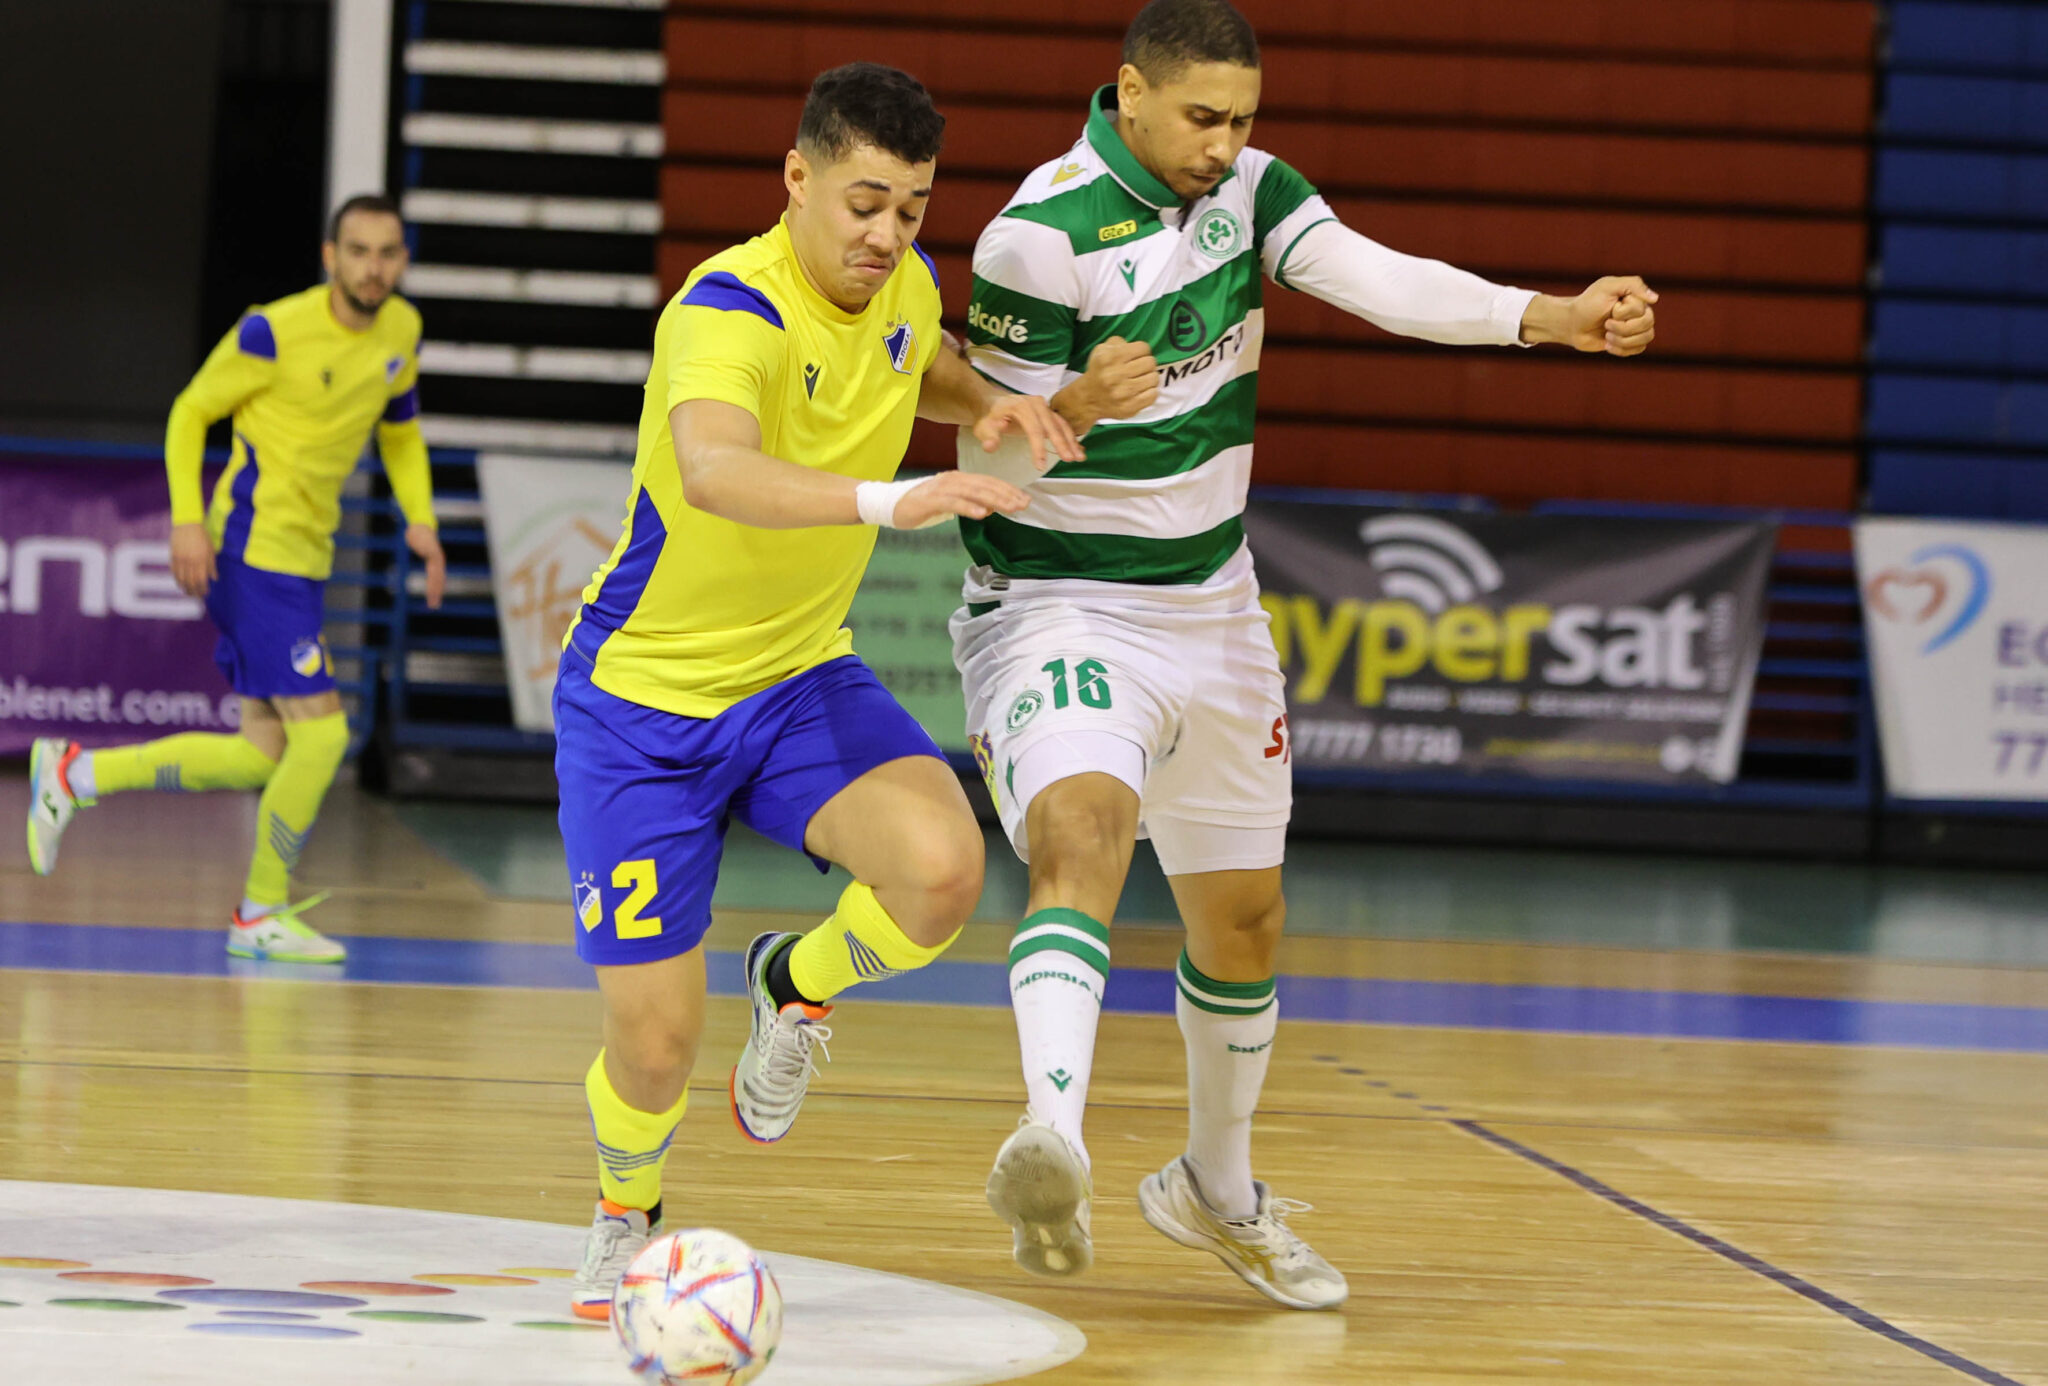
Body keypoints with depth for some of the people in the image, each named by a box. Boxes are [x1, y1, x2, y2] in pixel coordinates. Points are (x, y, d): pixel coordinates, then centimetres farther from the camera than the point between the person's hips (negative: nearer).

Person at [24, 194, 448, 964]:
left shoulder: (402, 331, 6)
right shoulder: (275, 332, -14)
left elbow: (400, 430, 22)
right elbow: (190, 412, -4)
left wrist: (420, 519, 7)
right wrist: (188, 520, -14)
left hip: (305, 559, 8)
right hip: (254, 549, -8)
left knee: (262, 759, 8)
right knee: (321, 733, -13)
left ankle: (74, 774, 22)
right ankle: (262, 913, 4)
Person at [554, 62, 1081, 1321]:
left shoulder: (905, 286, -4)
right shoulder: (731, 309, -26)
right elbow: (714, 469, -48)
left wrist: (992, 404, 0)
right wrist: (893, 501, -62)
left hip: (801, 675, 5)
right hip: (644, 700, -5)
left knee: (942, 872, -27)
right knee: (656, 1046, -4)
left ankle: (800, 985, 8)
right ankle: (627, 1215, 33)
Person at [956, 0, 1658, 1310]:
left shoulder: (1248, 185, 0)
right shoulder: (1041, 233, -18)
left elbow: (1377, 279, -15)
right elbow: (984, 453, -16)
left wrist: (1552, 315, -30)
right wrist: (1079, 406, -37)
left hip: (1211, 612, 7)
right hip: (1063, 607, -7)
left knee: (1244, 917, 16)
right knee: (1082, 832, -33)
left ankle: (1219, 1188, 39)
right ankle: (1053, 1140, -54)